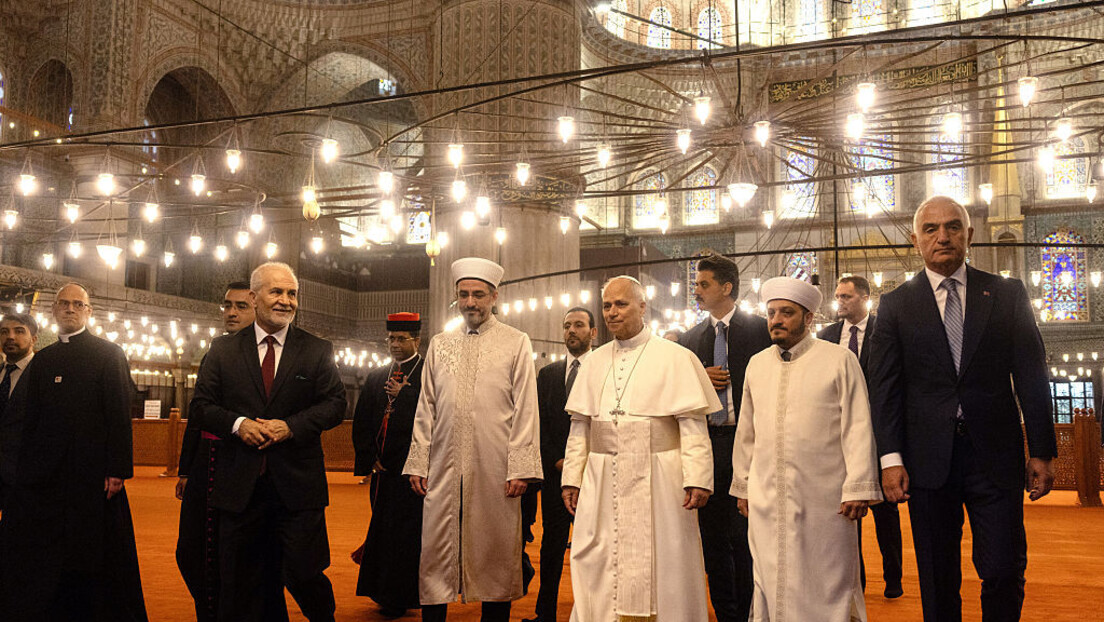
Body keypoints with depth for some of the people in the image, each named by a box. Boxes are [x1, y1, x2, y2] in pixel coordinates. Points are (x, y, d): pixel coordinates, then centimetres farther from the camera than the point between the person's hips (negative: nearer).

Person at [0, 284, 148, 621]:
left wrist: (117, 468, -15)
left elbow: (119, 414, -7)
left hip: (93, 472, -4)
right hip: (46, 473, 5)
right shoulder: (42, 359, 15)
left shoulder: (109, 354, 0)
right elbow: (30, 417, 14)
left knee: (98, 553, 4)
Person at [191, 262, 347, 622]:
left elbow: (335, 404, -1)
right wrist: (237, 424, -12)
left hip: (297, 486, -1)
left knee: (304, 575, 1)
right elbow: (203, 405, 6)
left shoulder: (318, 351, 5)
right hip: (240, 485, 2)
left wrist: (292, 426, -14)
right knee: (238, 583, 11)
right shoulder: (223, 349, 8)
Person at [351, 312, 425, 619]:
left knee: (407, 533, -3)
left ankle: (403, 599, 6)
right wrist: (370, 458, 4)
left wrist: (403, 394, -13)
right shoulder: (376, 377, 15)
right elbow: (361, 422, 14)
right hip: (383, 468, 5)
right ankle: (383, 594, 22)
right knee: (382, 529, 10)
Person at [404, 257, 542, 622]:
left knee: (495, 552, 5)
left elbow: (525, 409, -1)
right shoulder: (439, 345, 14)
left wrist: (520, 467, -9)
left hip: (494, 469, -2)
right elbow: (426, 410, 13)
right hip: (444, 468, 3)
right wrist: (418, 463, 5)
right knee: (436, 552, 4)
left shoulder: (516, 343, 5)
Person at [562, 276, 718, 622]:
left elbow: (693, 425, -5)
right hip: (603, 482, 4)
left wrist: (697, 479, -14)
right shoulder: (594, 363, 13)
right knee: (598, 570, 4)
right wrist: (572, 479, 7)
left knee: (659, 571, 2)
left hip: (656, 482, -3)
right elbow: (579, 426, 13)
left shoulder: (676, 358, 0)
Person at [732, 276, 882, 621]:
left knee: (828, 586, 4)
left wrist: (858, 488, -11)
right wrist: (742, 486, 15)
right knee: (771, 583, 9)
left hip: (824, 499, -4)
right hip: (766, 499, 4)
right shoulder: (756, 364, 11)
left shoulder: (840, 360, -2)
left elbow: (858, 428, -5)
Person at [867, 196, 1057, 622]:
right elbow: (885, 388, 1)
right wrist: (891, 458, -7)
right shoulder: (895, 306, 6)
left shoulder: (1008, 295, 8)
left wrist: (1042, 451, 1)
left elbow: (1032, 376, 6)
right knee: (938, 581, 7)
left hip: (995, 455, 0)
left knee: (1005, 571, -1)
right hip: (929, 458, 0)